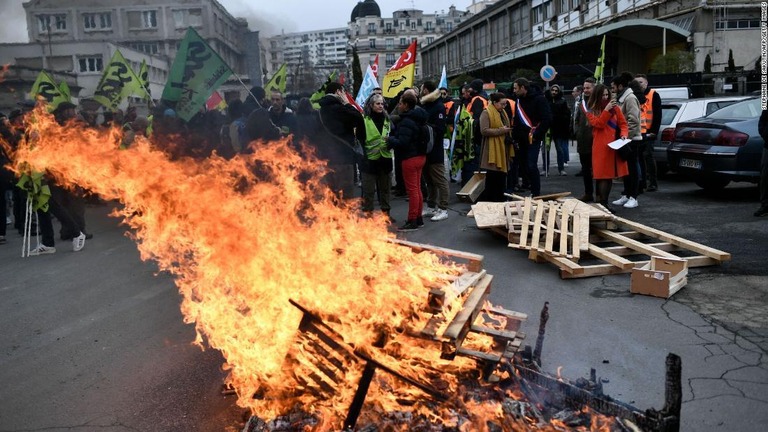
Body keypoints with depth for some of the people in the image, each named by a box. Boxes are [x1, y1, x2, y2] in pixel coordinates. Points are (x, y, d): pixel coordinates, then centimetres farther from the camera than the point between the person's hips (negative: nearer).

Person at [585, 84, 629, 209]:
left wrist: (624, 134, -7)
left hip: (615, 146, 4)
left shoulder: (615, 108, 12)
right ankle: (602, 203, -7)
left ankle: (603, 202, 16)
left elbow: (623, 124, 11)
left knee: (609, 174, 7)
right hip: (601, 147, -4)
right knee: (604, 175, -8)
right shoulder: (591, 111, 4)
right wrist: (606, 110, -17)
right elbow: (598, 124, -11)